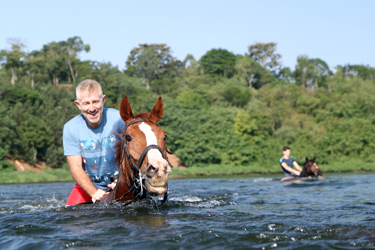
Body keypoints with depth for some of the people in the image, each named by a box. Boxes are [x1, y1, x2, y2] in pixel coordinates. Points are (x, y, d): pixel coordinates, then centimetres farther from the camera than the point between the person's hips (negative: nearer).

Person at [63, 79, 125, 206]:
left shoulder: (119, 119, -14)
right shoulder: (70, 128, -9)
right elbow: (75, 167, -11)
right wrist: (94, 192, -26)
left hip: (120, 182, -1)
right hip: (88, 184, 1)